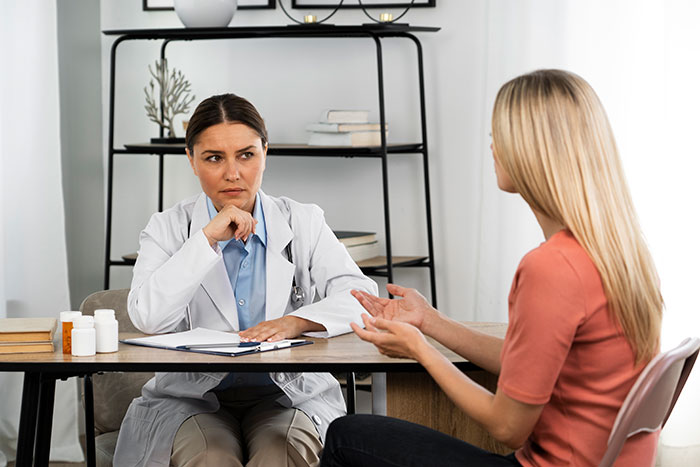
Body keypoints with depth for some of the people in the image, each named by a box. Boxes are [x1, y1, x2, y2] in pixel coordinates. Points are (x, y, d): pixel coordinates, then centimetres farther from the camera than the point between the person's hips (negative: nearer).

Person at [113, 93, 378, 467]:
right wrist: (208, 237, -14)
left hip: (289, 394, 0)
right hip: (192, 399, 0)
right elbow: (147, 318, -12)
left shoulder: (304, 223, 7)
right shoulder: (167, 228, 5)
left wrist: (296, 322, -25)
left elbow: (360, 297, -6)